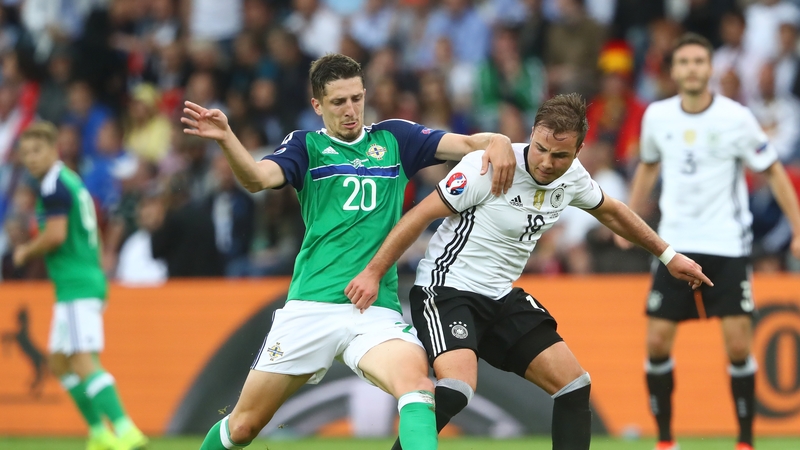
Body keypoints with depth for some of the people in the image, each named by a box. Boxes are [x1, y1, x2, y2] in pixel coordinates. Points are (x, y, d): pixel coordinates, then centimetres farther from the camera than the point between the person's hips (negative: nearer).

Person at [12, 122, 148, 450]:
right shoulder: (72, 181, 19)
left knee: (83, 361, -17)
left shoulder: (53, 186, -11)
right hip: (88, 279, 10)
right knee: (59, 362, 15)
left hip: (76, 285, -10)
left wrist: (26, 253, -4)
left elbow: (55, 235, -19)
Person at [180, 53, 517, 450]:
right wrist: (225, 138, -32)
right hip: (310, 308, 0)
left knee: (416, 383, -31)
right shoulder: (306, 146, 7)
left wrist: (497, 142, -21)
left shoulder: (394, 138, 12)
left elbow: (466, 144, 4)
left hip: (376, 310, 0)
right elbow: (257, 179, -12)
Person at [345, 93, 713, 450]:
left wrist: (668, 255, 28)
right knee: (455, 390, -30)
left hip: (502, 297, 7)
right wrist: (372, 273, -18)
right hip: (447, 290, -7)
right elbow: (421, 215, -16)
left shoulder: (572, 177, -1)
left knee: (575, 386, 2)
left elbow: (611, 211, 22)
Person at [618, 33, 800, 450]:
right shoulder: (657, 116, 2)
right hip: (675, 244, 3)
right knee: (657, 342, -3)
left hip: (727, 245, -3)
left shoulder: (737, 118, -9)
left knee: (738, 345, -8)